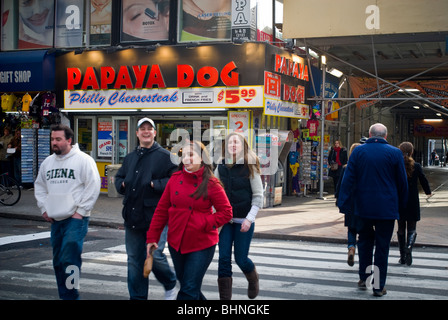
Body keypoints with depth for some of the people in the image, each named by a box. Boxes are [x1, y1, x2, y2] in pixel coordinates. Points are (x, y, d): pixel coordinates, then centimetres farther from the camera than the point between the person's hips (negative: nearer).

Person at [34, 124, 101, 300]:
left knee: (69, 259, -16)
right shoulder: (48, 162, 12)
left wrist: (81, 211, -12)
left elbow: (93, 186, -11)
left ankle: (71, 295, -9)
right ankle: (64, 296, 23)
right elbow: (39, 186, 23)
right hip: (55, 220, 7)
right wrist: (44, 208, 11)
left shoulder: (83, 160, -8)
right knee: (58, 262, 12)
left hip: (76, 219, -7)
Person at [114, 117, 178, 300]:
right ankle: (137, 296, 21)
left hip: (155, 217, -6)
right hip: (132, 216, 6)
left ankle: (170, 285, 19)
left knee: (155, 255, -10)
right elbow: (118, 178, 28)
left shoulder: (164, 156, -3)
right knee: (134, 259, 10)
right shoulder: (130, 158, 17)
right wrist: (122, 184, 7)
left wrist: (155, 184, -17)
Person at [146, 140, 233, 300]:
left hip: (202, 245, -5)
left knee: (189, 290, -6)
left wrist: (204, 223, -18)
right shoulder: (175, 179, 1)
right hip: (176, 243, 5)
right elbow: (161, 210, 5)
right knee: (184, 285, 18)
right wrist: (152, 237, 2)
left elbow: (226, 212, -7)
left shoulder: (211, 184, -9)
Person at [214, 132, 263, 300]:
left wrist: (250, 219, -13)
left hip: (244, 221, -3)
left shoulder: (250, 168, -4)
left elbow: (258, 196, -5)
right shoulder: (221, 168, 5)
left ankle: (253, 279, 36)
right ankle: (225, 296, 5)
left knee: (241, 259, 3)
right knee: (224, 259, -3)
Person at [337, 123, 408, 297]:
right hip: (387, 209, -2)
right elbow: (402, 181, 3)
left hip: (364, 207, 2)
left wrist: (343, 203, 1)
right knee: (382, 246, 4)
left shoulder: (358, 151, -2)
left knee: (364, 242, 18)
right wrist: (401, 203, 16)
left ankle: (363, 278, 21)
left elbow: (348, 178, -3)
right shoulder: (395, 153, -4)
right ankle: (379, 286, 7)